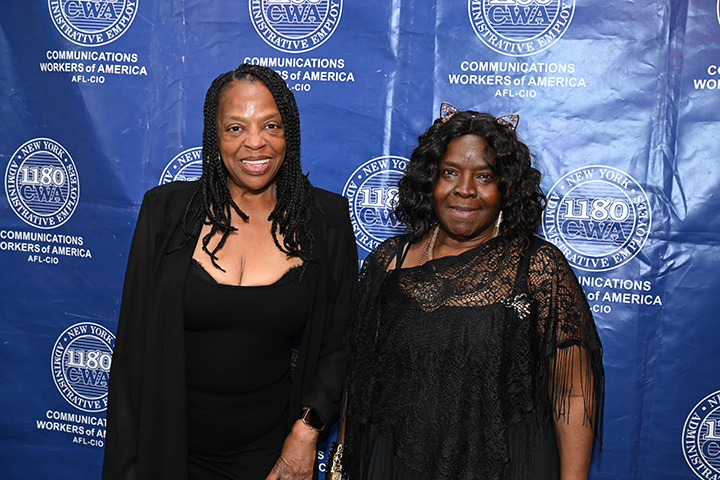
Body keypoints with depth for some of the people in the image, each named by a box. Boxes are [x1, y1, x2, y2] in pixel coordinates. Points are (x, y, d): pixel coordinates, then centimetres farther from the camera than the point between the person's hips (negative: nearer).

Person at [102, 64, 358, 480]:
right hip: (169, 441, 0)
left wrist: (308, 428, -10)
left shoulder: (326, 220, -8)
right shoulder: (167, 211, -9)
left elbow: (338, 344, -1)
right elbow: (135, 344, -5)